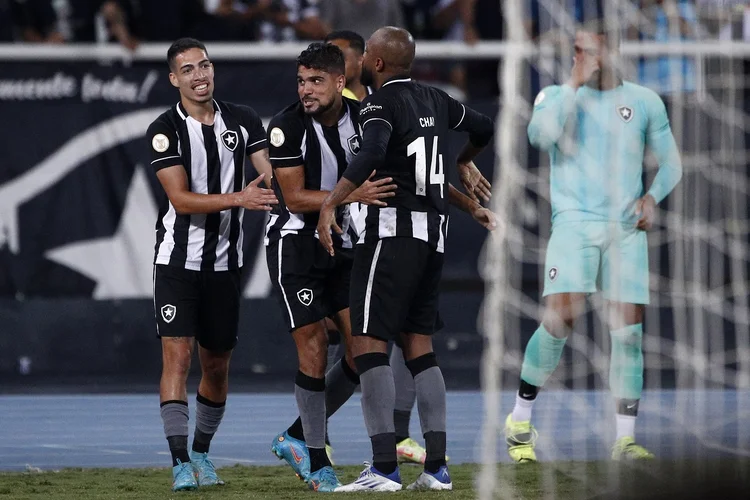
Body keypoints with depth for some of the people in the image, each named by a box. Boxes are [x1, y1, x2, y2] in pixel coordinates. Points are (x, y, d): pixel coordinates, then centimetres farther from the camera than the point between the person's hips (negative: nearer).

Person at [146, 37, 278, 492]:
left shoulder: (243, 121, 3)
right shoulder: (166, 130, -8)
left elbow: (273, 177, -3)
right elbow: (182, 200, -17)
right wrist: (238, 199, -29)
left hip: (225, 262, 4)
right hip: (178, 260, -4)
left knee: (217, 365, 10)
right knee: (178, 354, -14)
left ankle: (202, 452, 29)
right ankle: (181, 463, -16)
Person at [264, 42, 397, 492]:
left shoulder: (362, 117, -3)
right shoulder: (287, 126, -16)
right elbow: (295, 198, -20)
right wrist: (353, 194, -31)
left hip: (342, 244, 5)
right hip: (296, 243, -5)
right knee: (315, 348, -9)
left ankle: (296, 438, 16)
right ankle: (317, 463, 1)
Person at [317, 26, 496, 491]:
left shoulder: (381, 104, -9)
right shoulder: (435, 100, 14)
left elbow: (372, 155, -27)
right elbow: (484, 129, 29)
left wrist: (330, 205, -30)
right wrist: (462, 161, 48)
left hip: (392, 229, -8)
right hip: (435, 231, 8)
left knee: (370, 344, -8)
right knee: (420, 347, 13)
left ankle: (385, 467, -16)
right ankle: (437, 466, 8)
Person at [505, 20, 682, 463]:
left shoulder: (645, 102, 13)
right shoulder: (557, 95, 7)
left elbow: (671, 163, 19)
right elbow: (541, 135, -14)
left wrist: (653, 197, 0)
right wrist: (576, 83, -12)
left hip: (626, 228, 2)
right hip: (574, 222, -2)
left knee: (628, 331, -5)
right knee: (561, 319, -17)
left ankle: (626, 440, -1)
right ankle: (521, 419, -1)